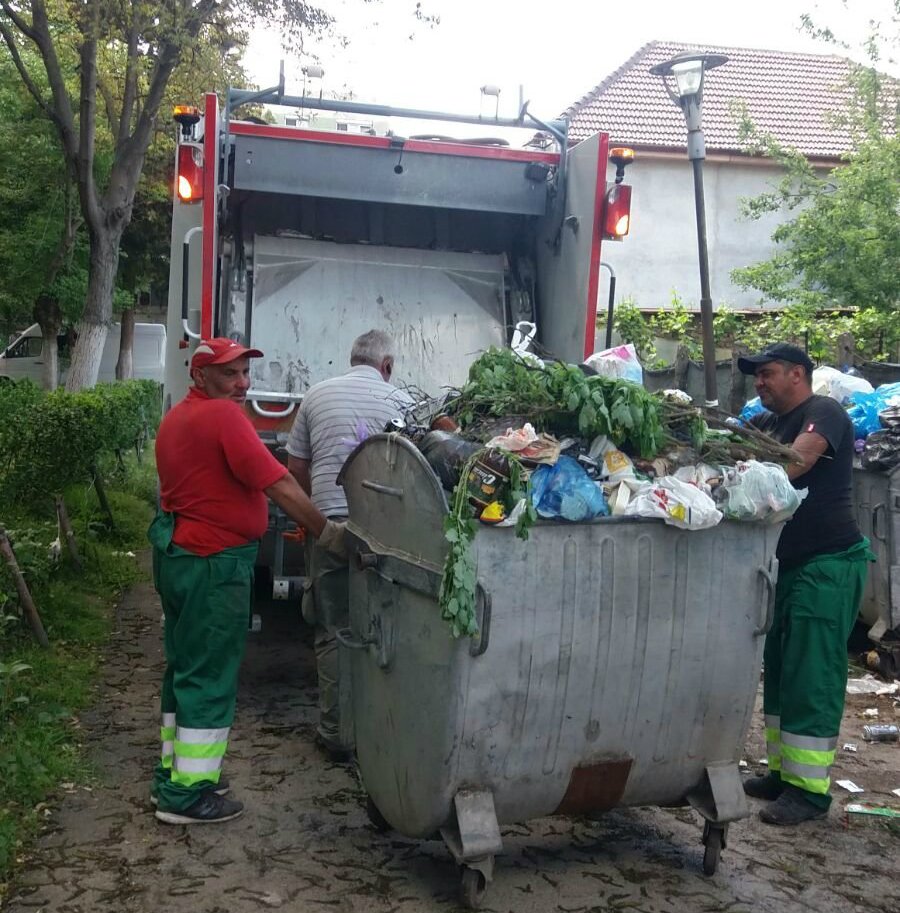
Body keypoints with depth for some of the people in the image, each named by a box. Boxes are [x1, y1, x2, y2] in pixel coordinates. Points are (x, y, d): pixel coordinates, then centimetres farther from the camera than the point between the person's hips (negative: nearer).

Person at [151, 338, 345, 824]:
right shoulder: (222, 416, -18)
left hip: (177, 553, 10)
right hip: (213, 563, -10)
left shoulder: (177, 417, 13)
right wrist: (329, 533, -15)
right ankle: (187, 794, 6)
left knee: (186, 666, 19)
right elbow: (280, 486, -21)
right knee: (210, 675, -1)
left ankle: (174, 772, 30)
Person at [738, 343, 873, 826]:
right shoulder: (766, 423, 14)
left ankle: (809, 789, 0)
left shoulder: (823, 414, -11)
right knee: (779, 672, 13)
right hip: (789, 563, 9)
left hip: (829, 564, -9)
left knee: (811, 678, -7)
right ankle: (783, 771, 23)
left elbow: (793, 464, -28)